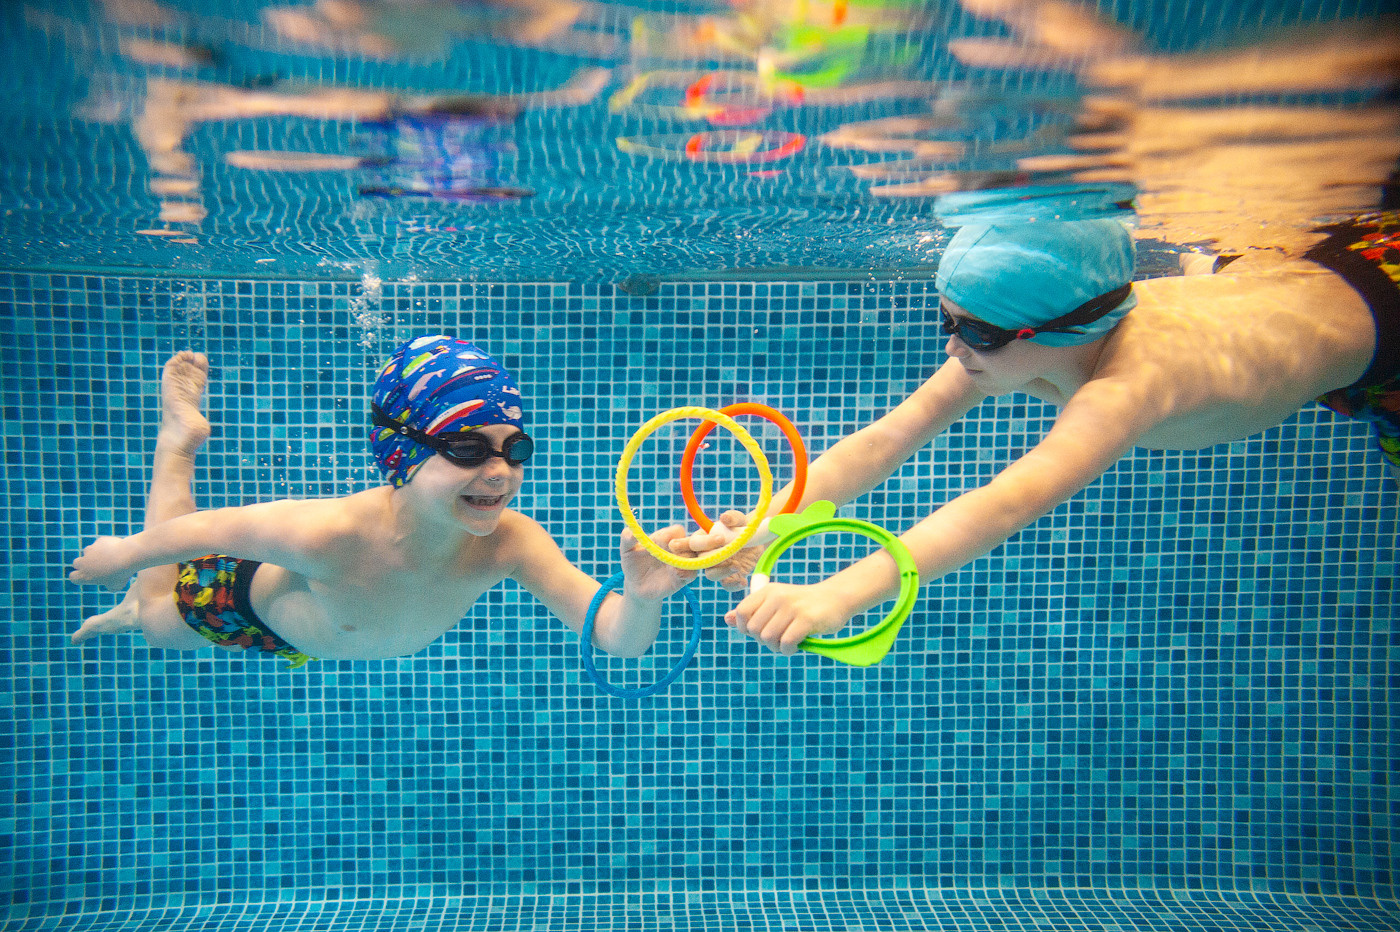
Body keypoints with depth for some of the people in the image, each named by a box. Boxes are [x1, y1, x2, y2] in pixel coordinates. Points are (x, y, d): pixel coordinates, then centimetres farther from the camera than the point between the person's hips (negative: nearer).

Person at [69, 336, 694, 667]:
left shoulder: (509, 542, -41)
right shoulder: (327, 534, -48)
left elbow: (616, 639, -44)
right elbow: (211, 528, -29)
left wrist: (640, 598, -67)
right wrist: (122, 553, -9)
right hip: (254, 595, -2)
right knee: (161, 623, 32)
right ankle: (179, 439, 44)